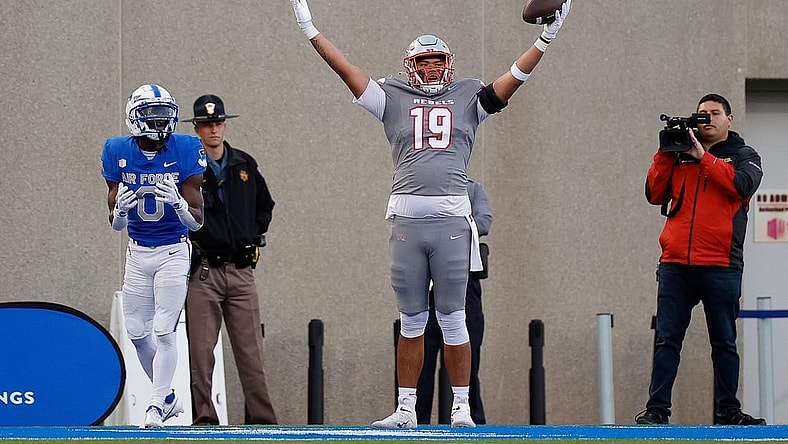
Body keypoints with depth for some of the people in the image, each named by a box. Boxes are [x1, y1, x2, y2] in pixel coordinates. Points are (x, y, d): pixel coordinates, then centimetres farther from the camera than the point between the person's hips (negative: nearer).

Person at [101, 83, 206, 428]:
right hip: (137, 253, 3)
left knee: (163, 331, -10)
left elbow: (197, 221, -8)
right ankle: (168, 397, 26)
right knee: (137, 331, 8)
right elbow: (115, 224, 1)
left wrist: (177, 202, -29)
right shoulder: (118, 153, -4)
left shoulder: (185, 151, -10)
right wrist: (120, 207, -22)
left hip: (174, 252, -3)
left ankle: (157, 405, 0)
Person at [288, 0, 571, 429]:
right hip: (406, 220, 1)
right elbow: (348, 71, 12)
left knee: (452, 318, 0)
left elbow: (514, 78, 9)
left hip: (452, 220, -1)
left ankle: (461, 407, 6)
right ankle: (405, 409, 12)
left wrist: (545, 38, 3)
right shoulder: (394, 99, 14)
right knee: (411, 319, 7)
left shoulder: (467, 98, 13)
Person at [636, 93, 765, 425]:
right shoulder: (679, 155, 16)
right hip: (675, 264, 2)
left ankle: (727, 411, 8)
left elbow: (743, 185, -11)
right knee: (666, 340, -1)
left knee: (724, 342, 3)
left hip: (720, 265, -2)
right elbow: (655, 194, 8)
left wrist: (703, 157, -10)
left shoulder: (743, 156, 10)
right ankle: (656, 409, -1)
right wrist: (665, 154, -2)